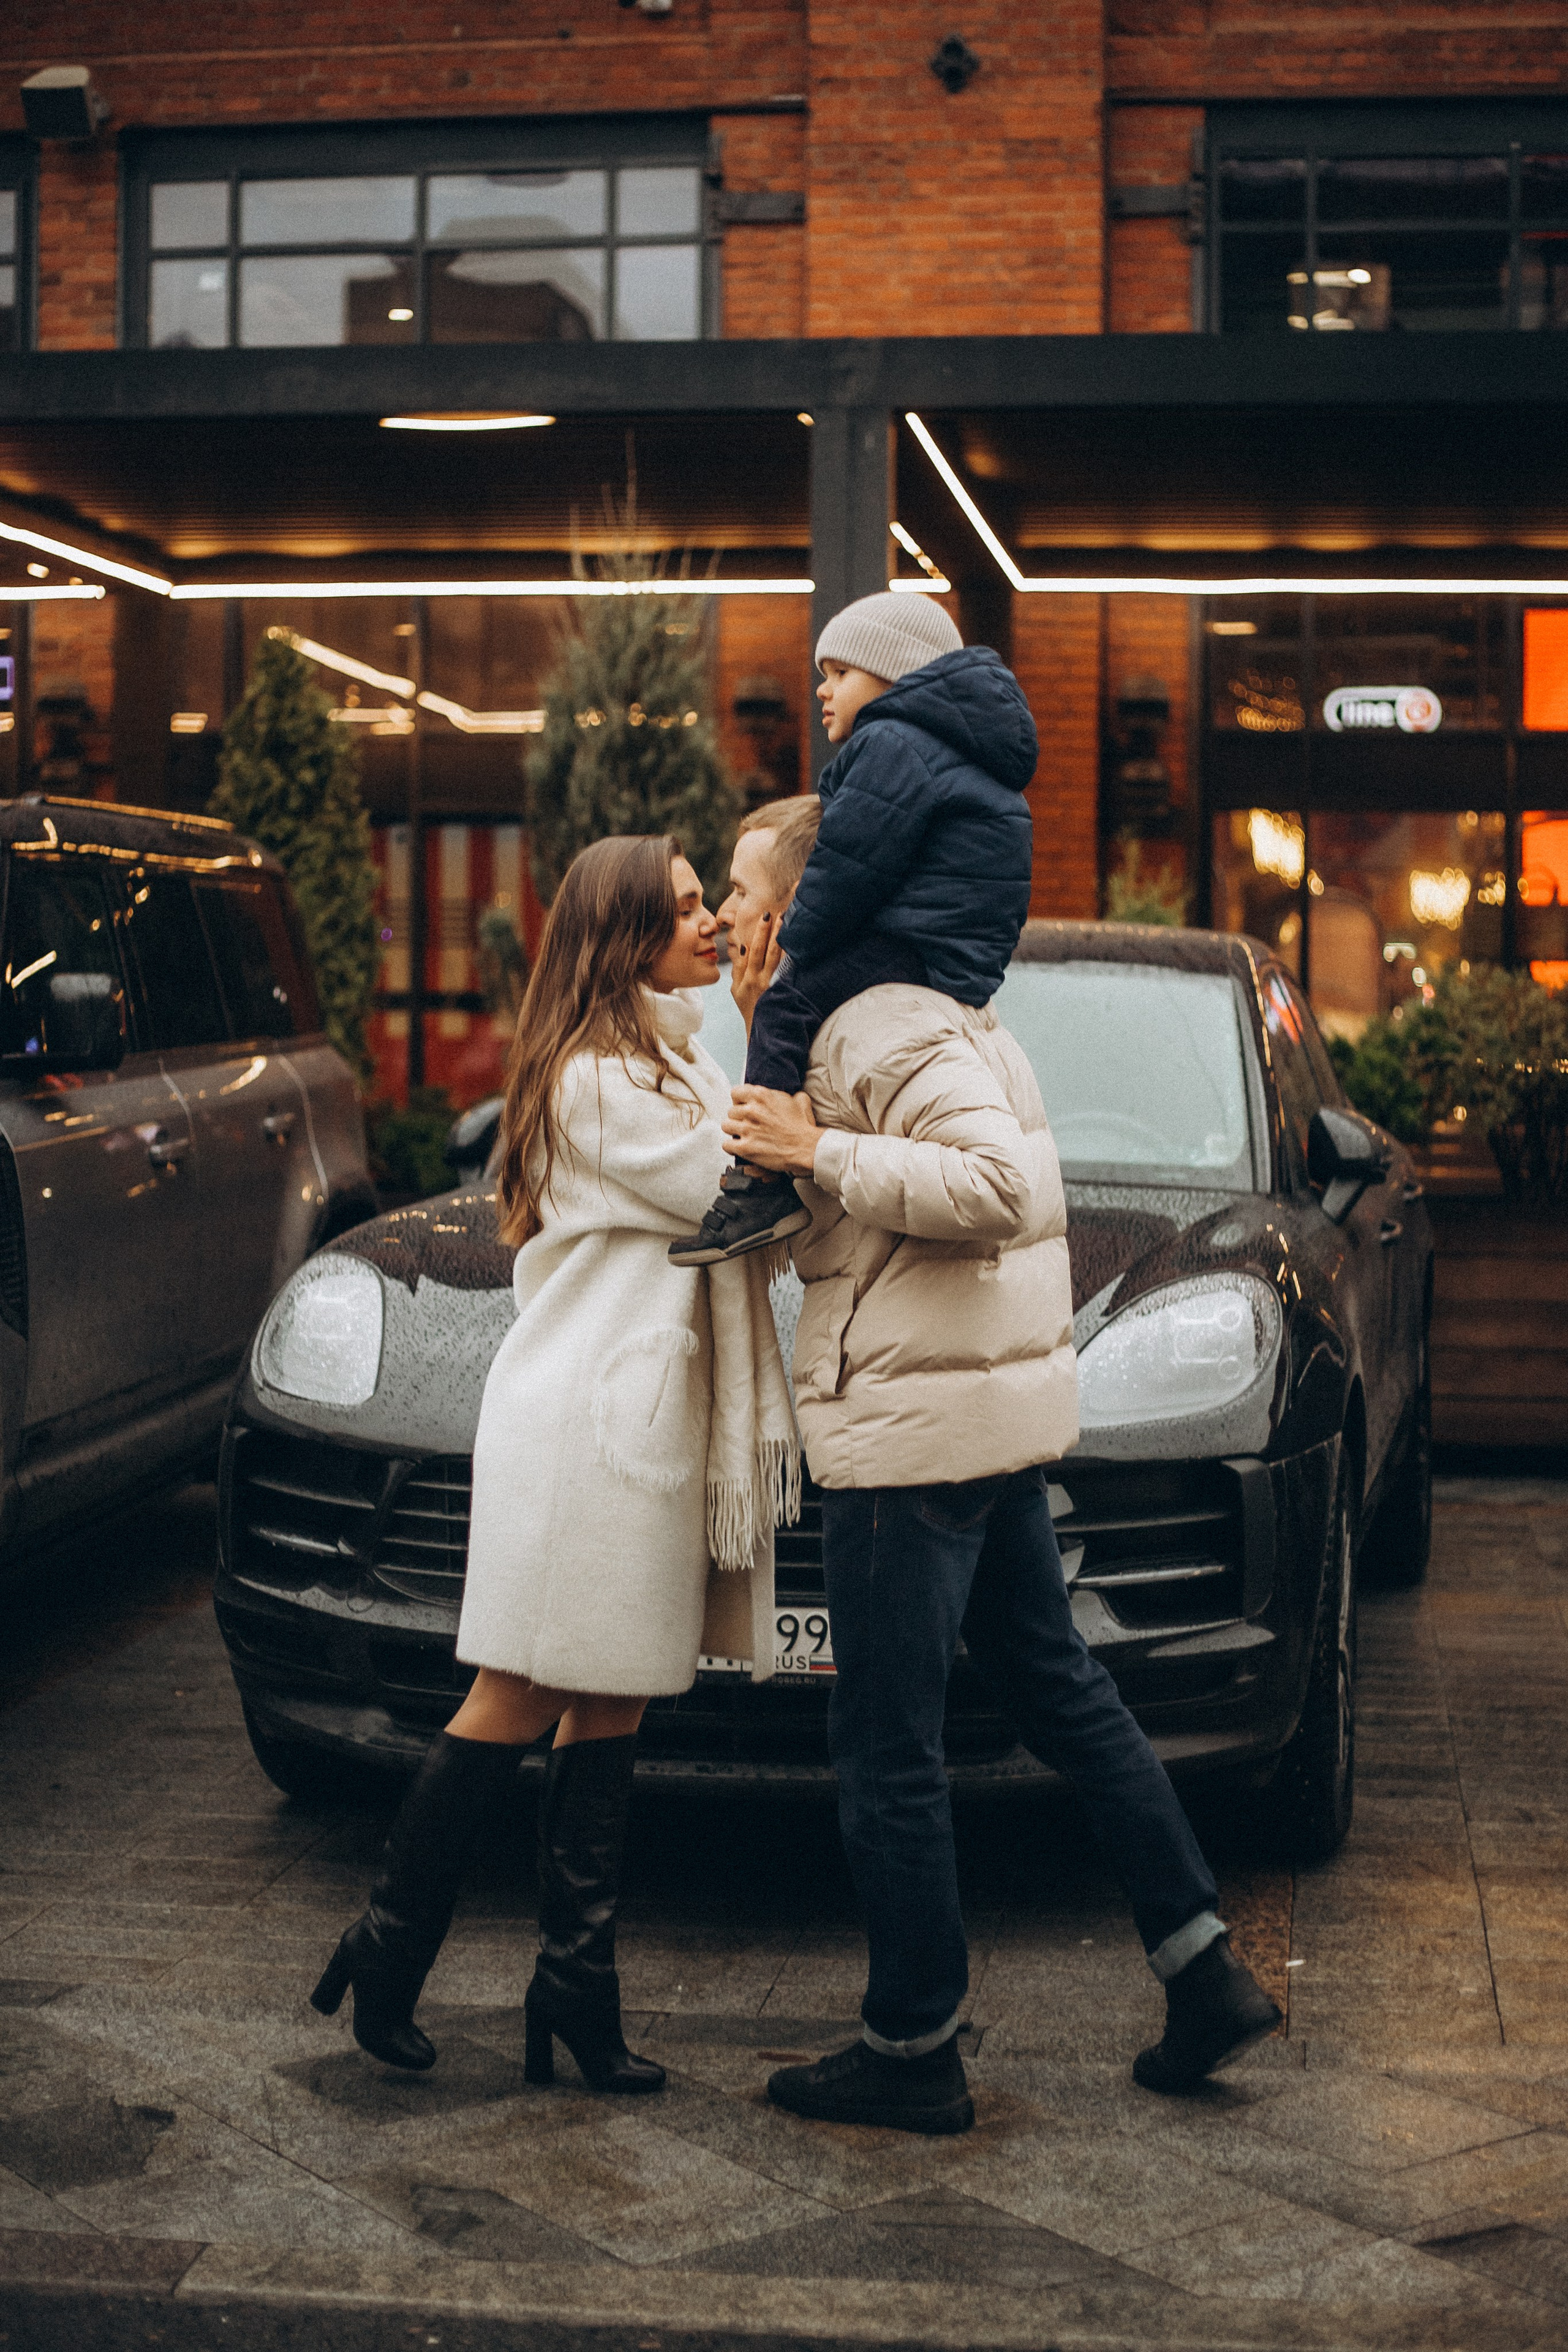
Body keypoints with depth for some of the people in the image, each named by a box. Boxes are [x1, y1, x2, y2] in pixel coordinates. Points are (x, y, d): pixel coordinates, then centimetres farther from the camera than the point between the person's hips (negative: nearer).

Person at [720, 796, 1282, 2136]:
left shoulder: (884, 1029, -15)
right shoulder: (924, 1016, 17)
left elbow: (999, 1186, -26)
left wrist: (820, 1155, -23)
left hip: (917, 1424, -11)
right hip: (1000, 1421, 11)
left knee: (888, 1750, -1)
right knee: (1062, 1694, 16)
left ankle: (915, 2051, 9)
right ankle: (1207, 1975, 21)